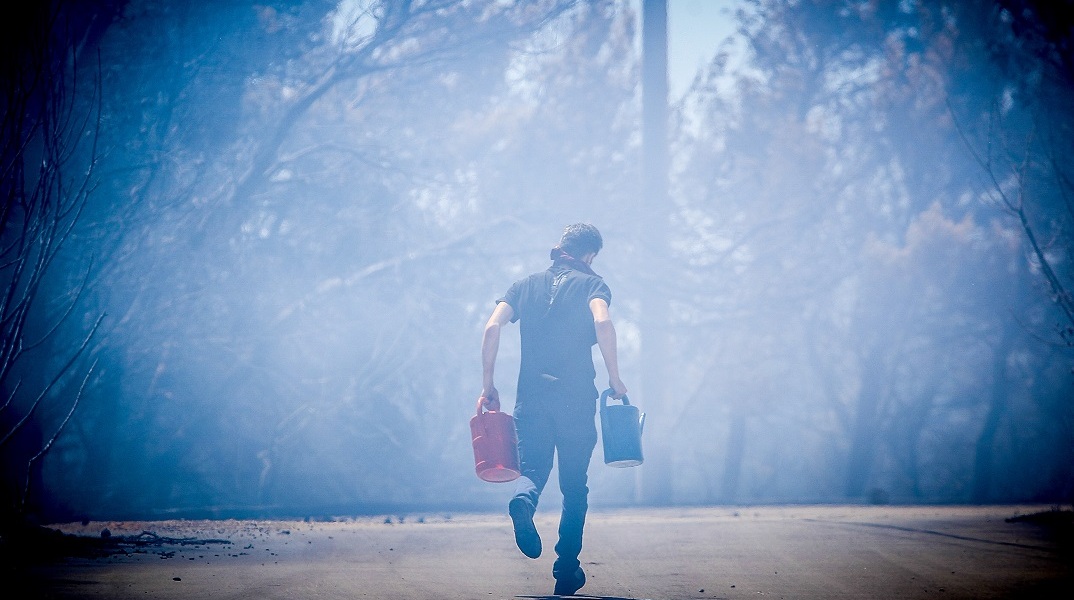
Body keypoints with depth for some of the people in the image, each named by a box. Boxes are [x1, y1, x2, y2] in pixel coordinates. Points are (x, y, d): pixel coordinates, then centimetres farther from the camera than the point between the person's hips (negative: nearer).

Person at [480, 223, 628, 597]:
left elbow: (492, 328, 1)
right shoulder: (591, 284, 5)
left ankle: (524, 499, -31)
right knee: (574, 485, 9)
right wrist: (614, 378, -8)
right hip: (576, 397, -2)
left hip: (531, 396, 2)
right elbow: (602, 322, -16)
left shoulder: (526, 285, 14)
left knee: (532, 468, 6)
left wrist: (487, 385, 4)